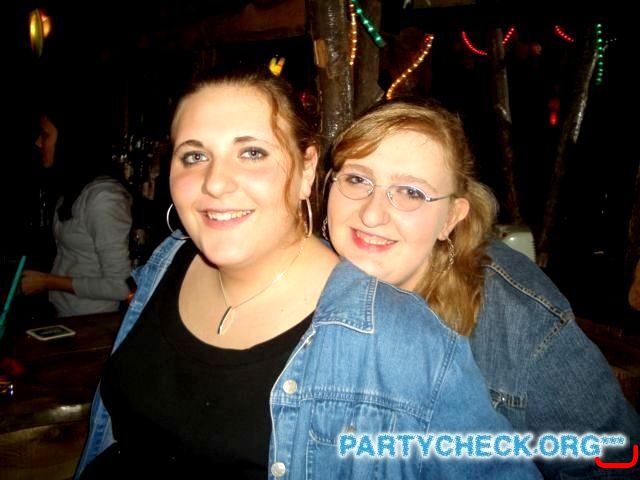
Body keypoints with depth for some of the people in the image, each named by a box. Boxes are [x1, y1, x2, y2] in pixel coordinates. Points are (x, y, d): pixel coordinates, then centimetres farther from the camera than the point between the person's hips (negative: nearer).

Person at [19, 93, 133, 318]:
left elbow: (120, 286, -21)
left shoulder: (103, 196, -20)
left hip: (91, 325, -7)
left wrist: (48, 282, -14)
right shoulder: (71, 188, 7)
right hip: (64, 315, 7)